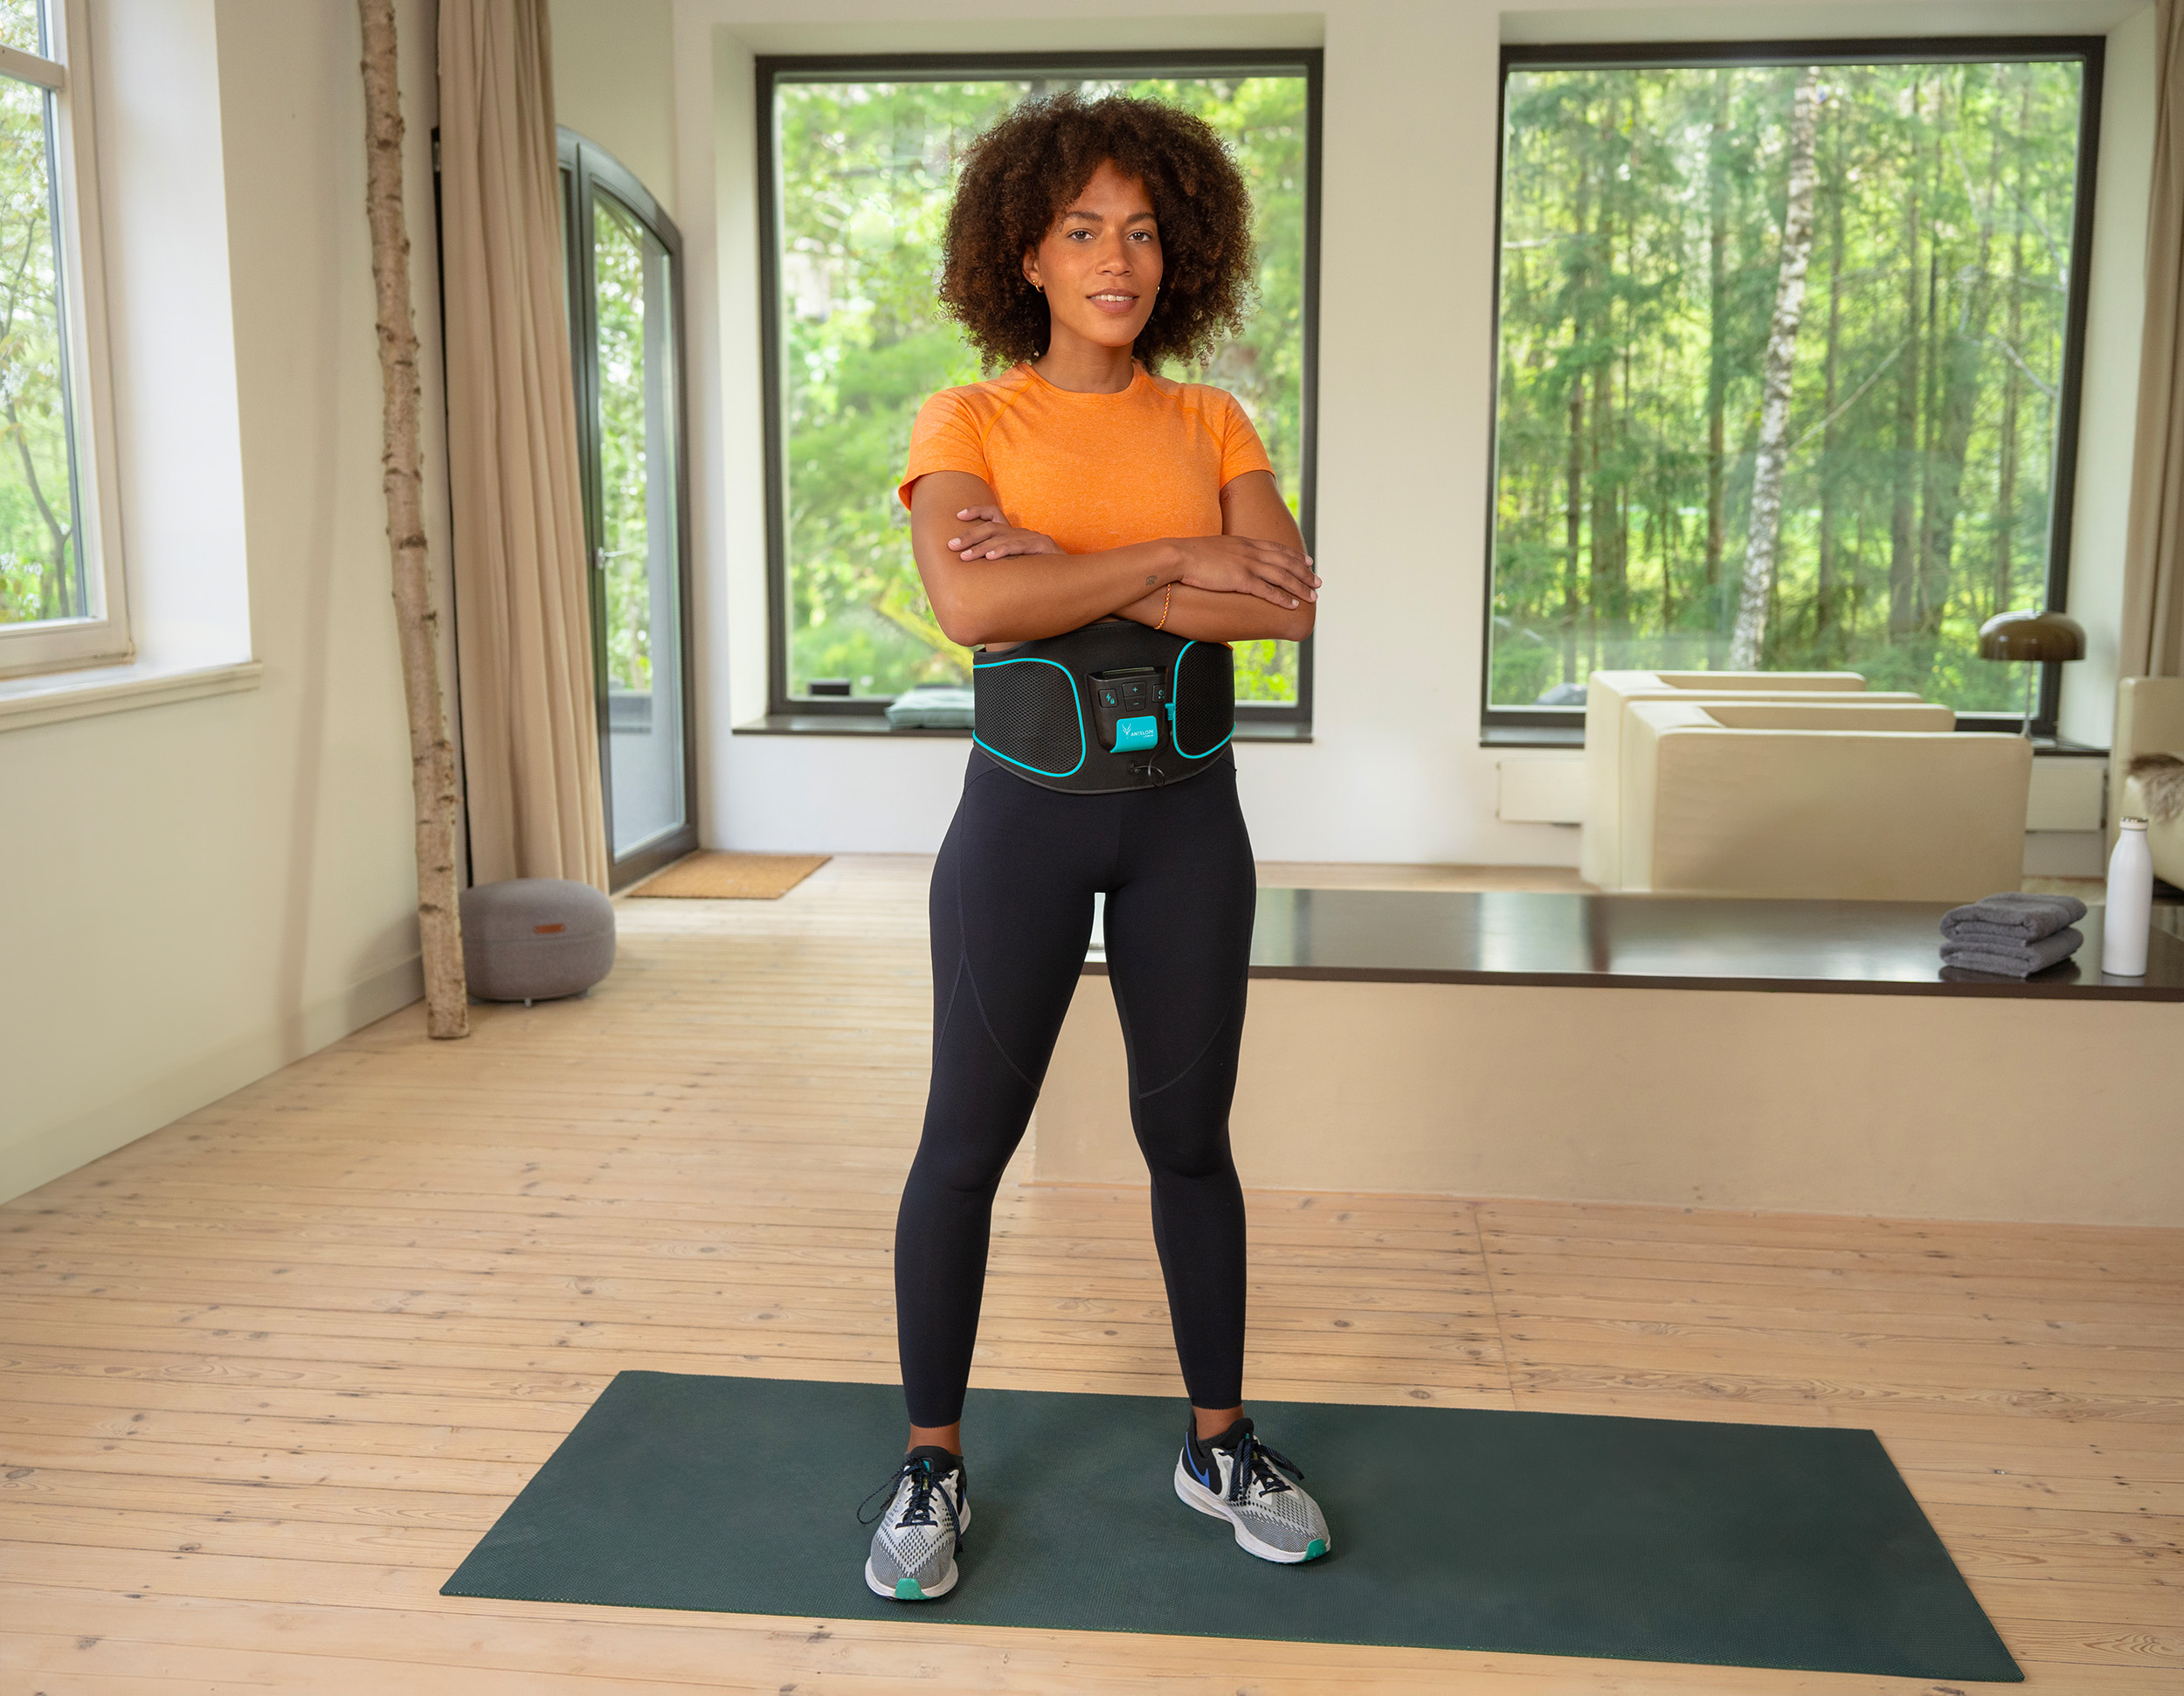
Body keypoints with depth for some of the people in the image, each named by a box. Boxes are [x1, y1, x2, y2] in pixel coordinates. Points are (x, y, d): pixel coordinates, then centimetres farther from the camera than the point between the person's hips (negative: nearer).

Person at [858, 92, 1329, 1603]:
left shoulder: (1213, 426, 5)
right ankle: (933, 1462, 22)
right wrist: (1173, 560, -17)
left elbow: (1286, 604, -10)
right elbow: (972, 604, -22)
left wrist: (1070, 569, -17)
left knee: (1189, 1136, 12)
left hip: (1185, 812, 3)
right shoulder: (969, 424, -3)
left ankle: (1219, 1444, 29)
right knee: (968, 1144, 4)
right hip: (1028, 808, -2)